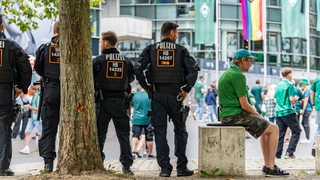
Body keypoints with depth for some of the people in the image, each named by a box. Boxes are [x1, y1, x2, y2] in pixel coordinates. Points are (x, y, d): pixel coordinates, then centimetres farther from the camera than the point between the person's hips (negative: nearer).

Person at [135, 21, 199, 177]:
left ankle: (165, 168, 1)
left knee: (160, 131, 4)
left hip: (157, 95, 1)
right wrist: (186, 89, -3)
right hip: (175, 94, -1)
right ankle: (181, 167, 9)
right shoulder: (181, 50, 2)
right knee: (180, 131, 11)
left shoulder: (150, 49, 5)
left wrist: (146, 87, 3)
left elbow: (138, 69, -6)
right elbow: (193, 70, -10)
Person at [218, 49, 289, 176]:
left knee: (265, 128, 25)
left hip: (225, 115, 10)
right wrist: (257, 114, 0)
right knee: (274, 129, -2)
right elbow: (244, 105, -18)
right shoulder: (239, 76, -15)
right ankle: (270, 168, -2)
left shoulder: (226, 74, 17)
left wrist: (254, 113, 16)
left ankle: (267, 165, 22)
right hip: (236, 115, -10)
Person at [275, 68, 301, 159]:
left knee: (280, 133, 7)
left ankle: (277, 154, 2)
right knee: (296, 131, 3)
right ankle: (289, 153, -5)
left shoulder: (278, 85, 13)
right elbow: (291, 99, -16)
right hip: (288, 112, -7)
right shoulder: (290, 84, -8)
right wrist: (296, 99, 6)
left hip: (278, 112, 7)